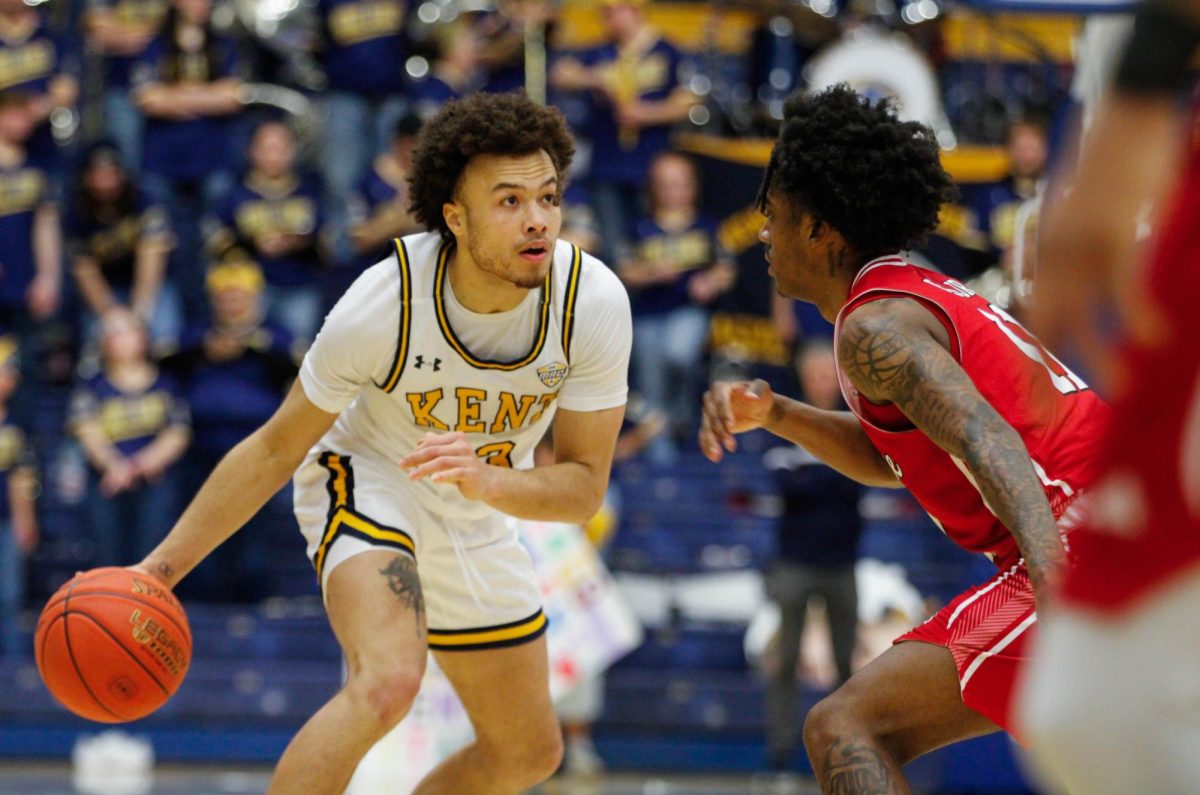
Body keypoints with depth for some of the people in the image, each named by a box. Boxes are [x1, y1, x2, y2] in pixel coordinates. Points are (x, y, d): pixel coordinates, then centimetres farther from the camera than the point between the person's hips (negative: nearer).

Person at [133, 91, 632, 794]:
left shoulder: (595, 302, -25)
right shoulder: (384, 303, -31)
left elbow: (585, 486, -18)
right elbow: (276, 450, -17)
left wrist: (489, 481, -40)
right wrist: (161, 568, -19)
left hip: (478, 522, 5)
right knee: (389, 682, -35)